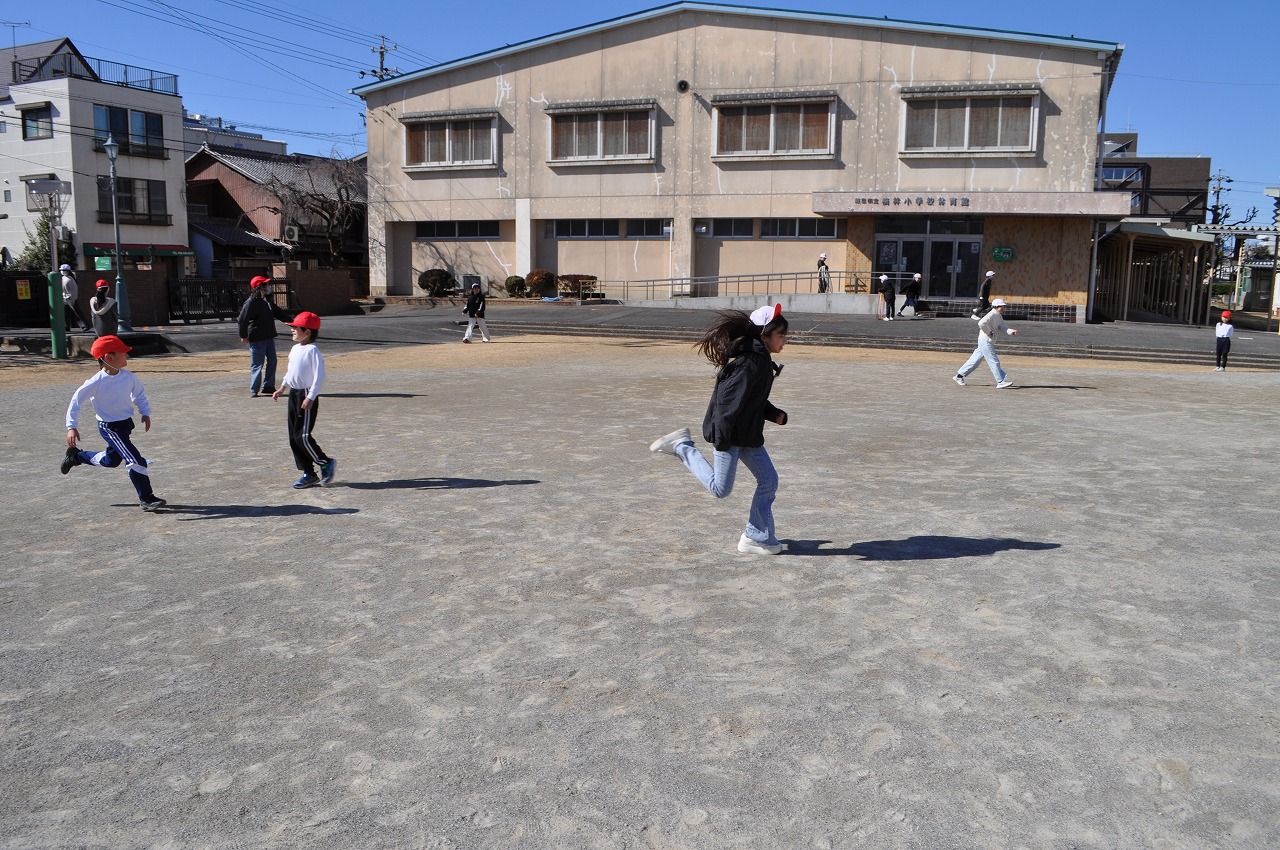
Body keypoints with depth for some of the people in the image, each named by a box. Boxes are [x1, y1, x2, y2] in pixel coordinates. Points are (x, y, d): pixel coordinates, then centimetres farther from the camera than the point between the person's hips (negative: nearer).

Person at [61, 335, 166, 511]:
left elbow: (139, 394, 12)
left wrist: (145, 413, 3)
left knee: (111, 460, 26)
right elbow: (76, 400, -12)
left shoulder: (128, 377, -6)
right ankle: (146, 498, -6)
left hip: (126, 424, 7)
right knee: (136, 461, -14)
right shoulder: (96, 382, -21)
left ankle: (76, 456, 48)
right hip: (110, 428, -7)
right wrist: (71, 427, -14)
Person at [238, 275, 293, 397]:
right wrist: (243, 336, -11)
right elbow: (242, 319, -15)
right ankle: (254, 391, 3)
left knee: (272, 361, 11)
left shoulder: (267, 301, 13)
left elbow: (279, 313, 23)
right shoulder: (251, 302, -14)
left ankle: (268, 386, 21)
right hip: (257, 339, -9)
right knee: (257, 365, -5)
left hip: (269, 337, 9)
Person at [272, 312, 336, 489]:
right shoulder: (295, 348, 13)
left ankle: (326, 463, 7)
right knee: (294, 437, 9)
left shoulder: (312, 350, -15)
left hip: (307, 396, -10)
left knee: (303, 436, -12)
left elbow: (319, 376, -20)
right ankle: (309, 474, 15)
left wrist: (310, 397, -24)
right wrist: (282, 388, 27)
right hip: (294, 394, 10)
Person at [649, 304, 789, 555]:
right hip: (729, 435, -10)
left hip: (749, 435, 10)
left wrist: (775, 414, 5)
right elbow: (728, 400, -25)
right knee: (720, 489, -1)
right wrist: (723, 438, -25)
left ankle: (758, 537, 17)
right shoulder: (749, 363, -22)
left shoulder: (762, 362, 10)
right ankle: (682, 447, 11)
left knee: (768, 480, 8)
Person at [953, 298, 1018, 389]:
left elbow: (1003, 327, 8)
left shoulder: (999, 316, 16)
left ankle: (959, 376, 18)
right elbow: (981, 323, -29)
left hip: (989, 342, 10)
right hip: (985, 341, -10)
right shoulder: (992, 314, -15)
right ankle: (1001, 382, -4)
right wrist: (989, 333, -20)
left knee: (975, 361, 13)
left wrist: (1012, 332, -10)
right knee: (994, 361, -7)